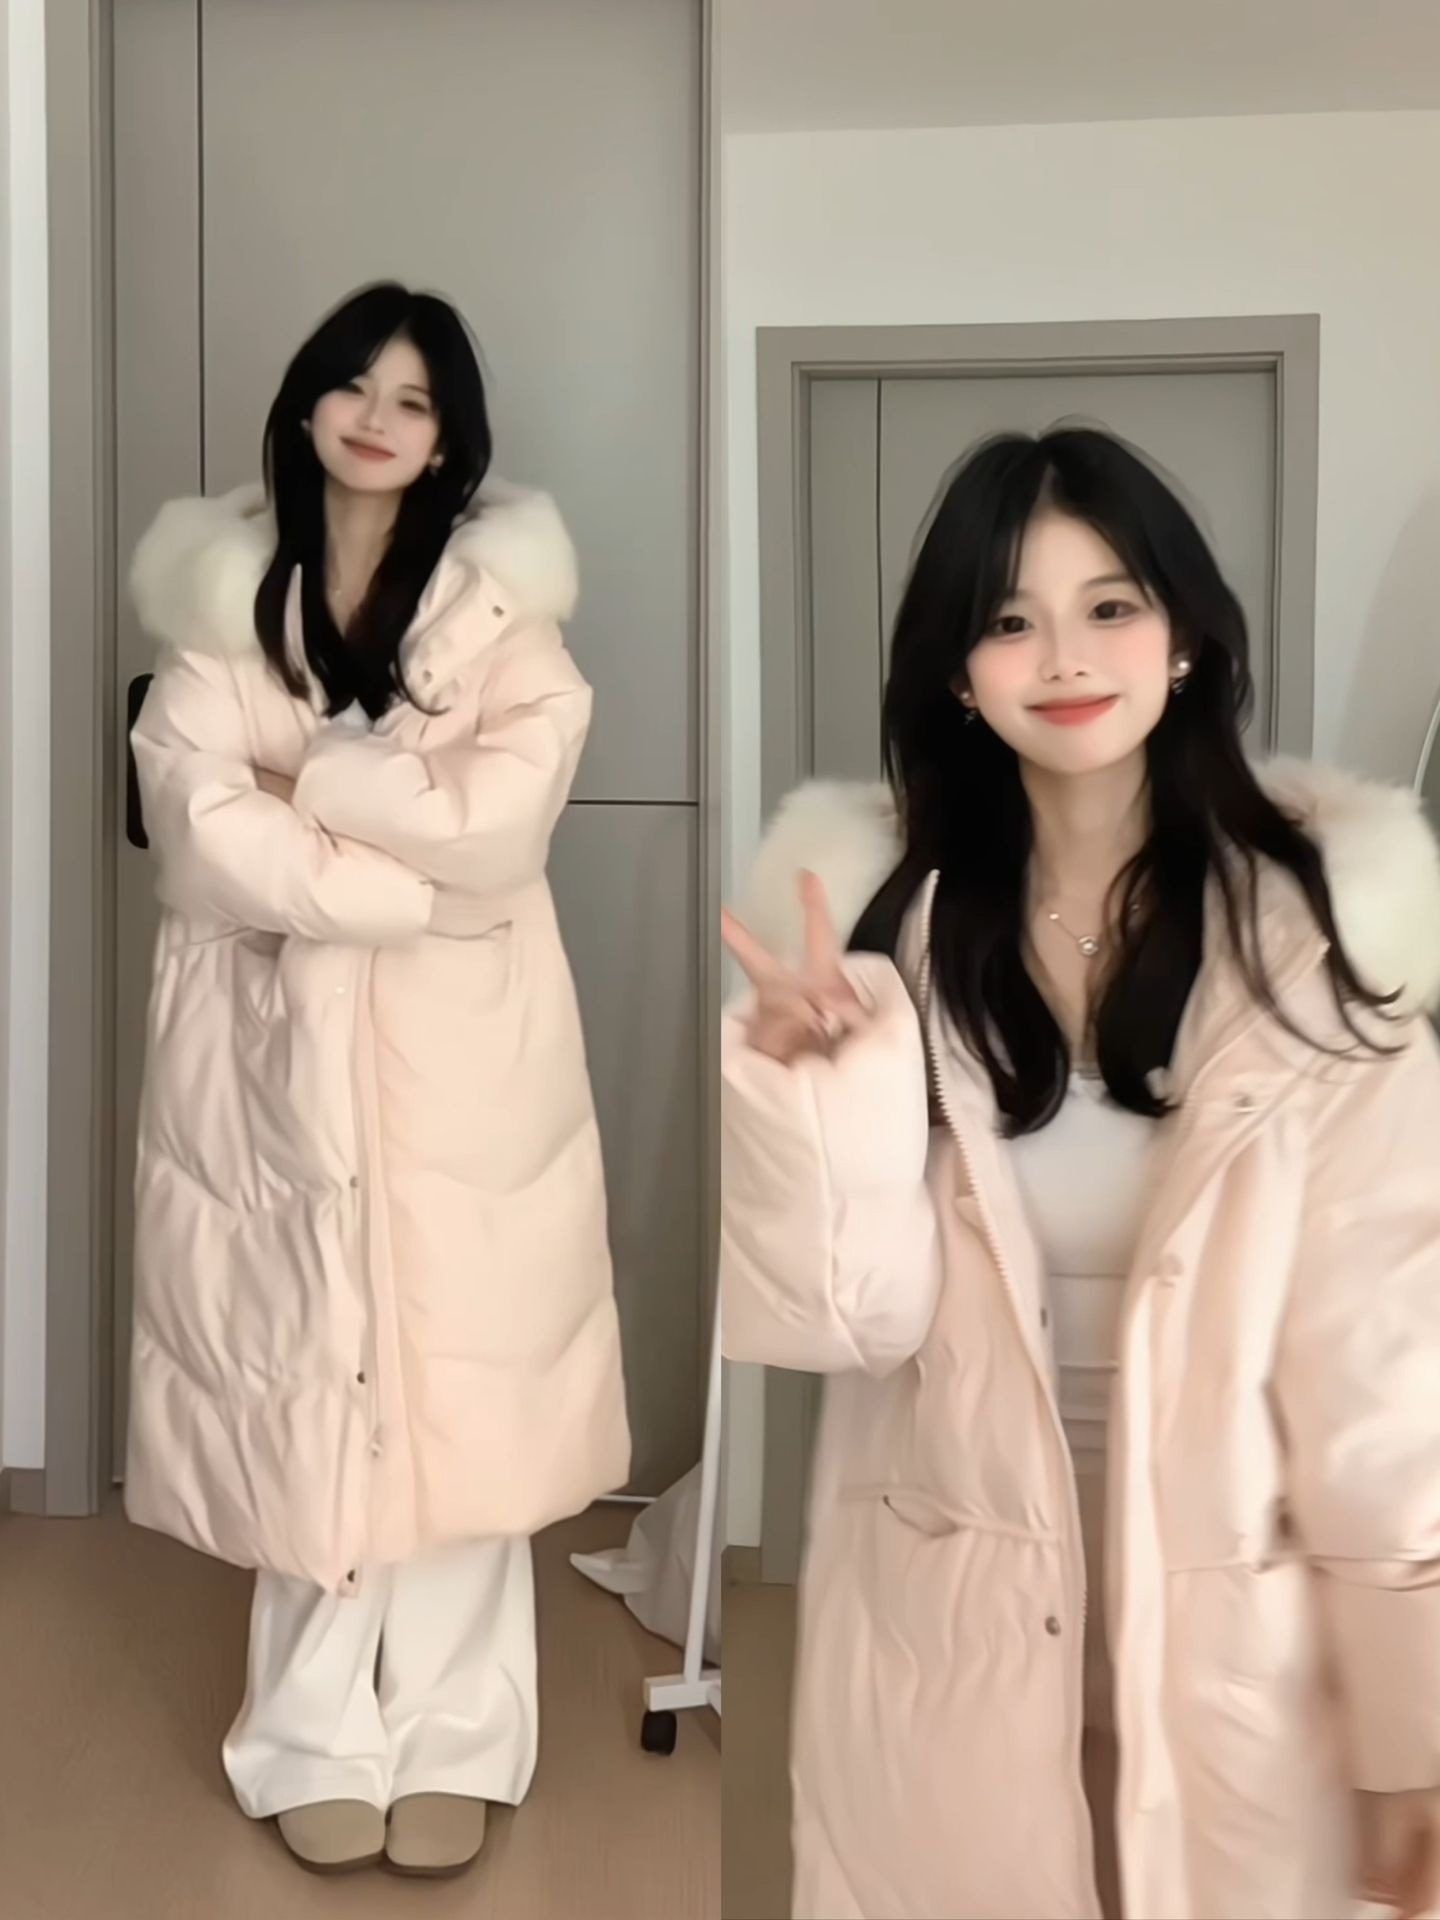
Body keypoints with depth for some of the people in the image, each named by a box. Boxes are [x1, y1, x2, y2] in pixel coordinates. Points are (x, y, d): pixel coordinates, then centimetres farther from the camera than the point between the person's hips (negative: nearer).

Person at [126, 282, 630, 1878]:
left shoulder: (500, 596, 1)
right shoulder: (221, 592, 2)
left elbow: (498, 825, -12)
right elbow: (207, 842, -10)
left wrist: (313, 767, -10)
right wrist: (418, 883, -15)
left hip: (465, 1047, 0)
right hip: (278, 1042, 1)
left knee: (458, 1381, 6)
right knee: (308, 1384, 8)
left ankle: (449, 1739, 22)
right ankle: (319, 1739, 25)